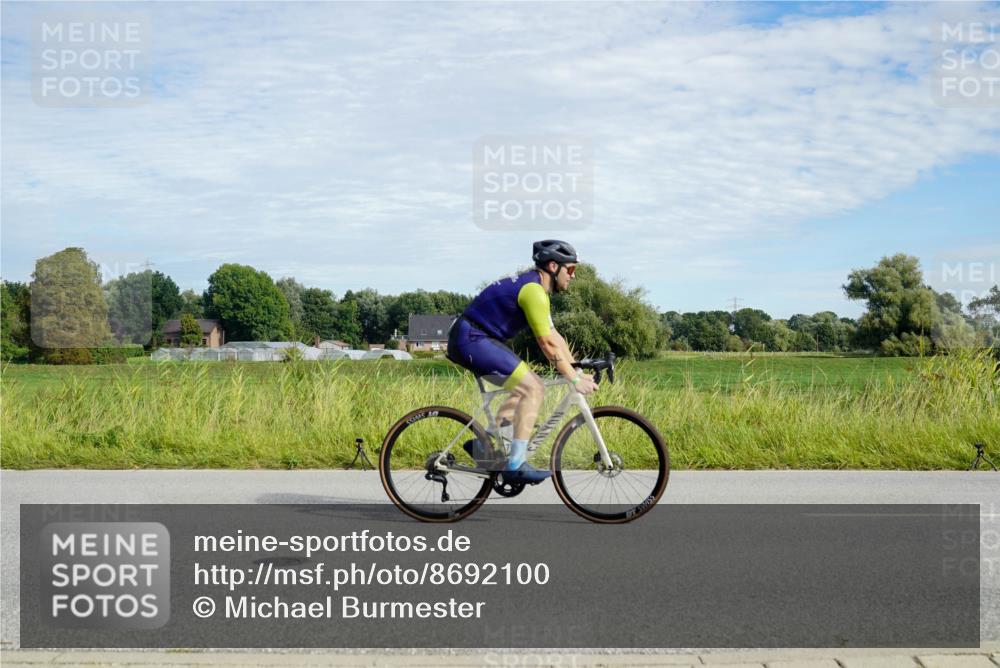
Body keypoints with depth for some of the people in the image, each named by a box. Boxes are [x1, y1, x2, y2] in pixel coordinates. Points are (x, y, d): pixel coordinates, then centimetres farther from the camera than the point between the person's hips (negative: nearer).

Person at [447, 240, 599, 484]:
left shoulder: (531, 285, 17)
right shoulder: (534, 290, -15)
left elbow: (554, 336, 18)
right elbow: (547, 342, -17)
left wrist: (578, 371, 15)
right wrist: (574, 379, -11)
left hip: (471, 340, 11)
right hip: (472, 339, -11)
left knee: (526, 387, 16)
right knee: (533, 388, -13)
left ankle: (483, 445, 18)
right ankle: (516, 465, -11)